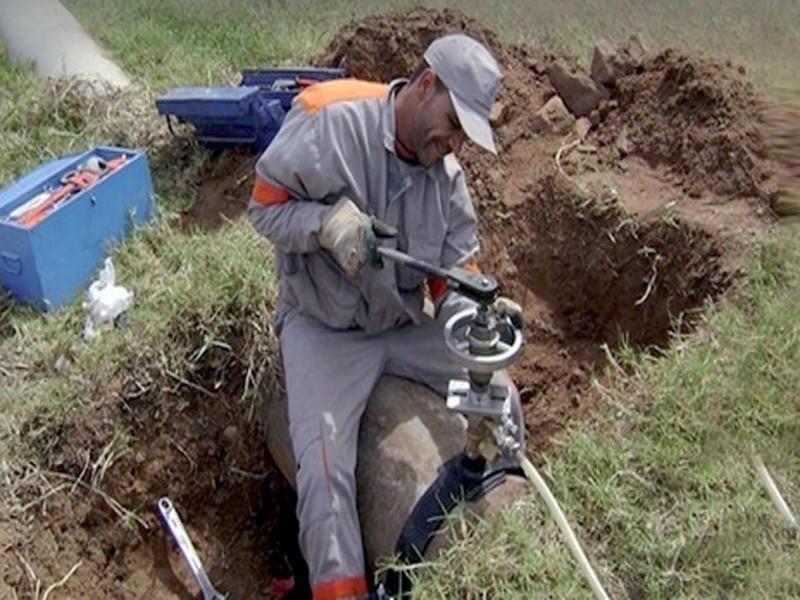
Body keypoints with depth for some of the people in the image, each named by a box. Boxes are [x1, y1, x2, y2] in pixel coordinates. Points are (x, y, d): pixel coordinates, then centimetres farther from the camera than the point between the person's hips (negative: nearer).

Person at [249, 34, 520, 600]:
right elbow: (266, 205, -12)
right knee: (324, 462, -22)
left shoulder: (447, 172, -3)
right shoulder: (329, 122, -20)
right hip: (324, 327, -5)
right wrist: (327, 220, -32)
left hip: (406, 324, 6)